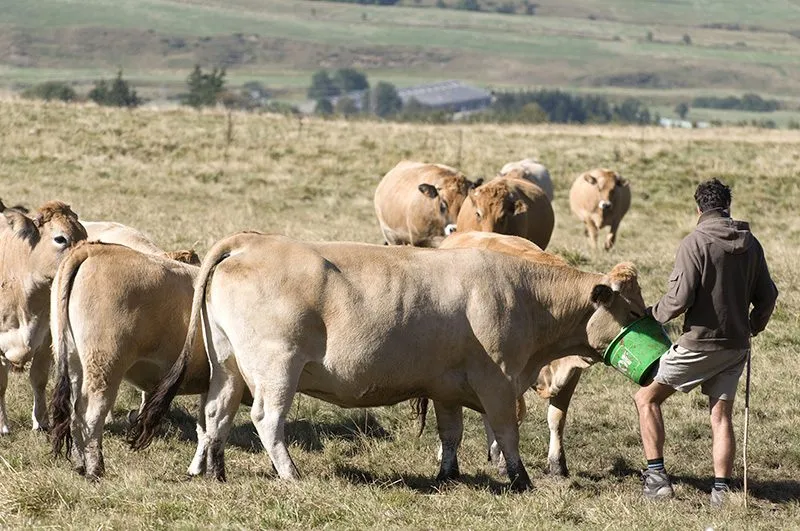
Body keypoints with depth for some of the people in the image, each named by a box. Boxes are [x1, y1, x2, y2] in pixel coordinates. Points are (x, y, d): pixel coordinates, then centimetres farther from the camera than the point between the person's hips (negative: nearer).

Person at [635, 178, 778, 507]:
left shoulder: (696, 243, -12)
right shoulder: (750, 244, 6)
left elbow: (679, 299, -17)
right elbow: (767, 296, 11)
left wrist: (654, 315, 2)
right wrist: (754, 326, 29)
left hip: (700, 342, -6)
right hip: (736, 345, 6)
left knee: (646, 399, 7)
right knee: (721, 415, 11)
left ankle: (657, 477, 1)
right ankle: (721, 490, 3)